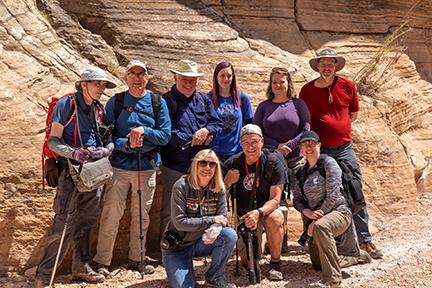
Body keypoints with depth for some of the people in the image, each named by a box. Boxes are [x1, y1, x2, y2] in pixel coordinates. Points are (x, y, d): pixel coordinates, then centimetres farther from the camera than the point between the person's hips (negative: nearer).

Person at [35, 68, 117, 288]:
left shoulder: (98, 109, 11)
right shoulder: (66, 104, -7)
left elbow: (108, 140, 12)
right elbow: (53, 141, -8)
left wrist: (106, 149, -10)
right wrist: (73, 153, -25)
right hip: (71, 172, -6)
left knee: (86, 223, 14)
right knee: (63, 224, -9)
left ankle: (81, 268, 27)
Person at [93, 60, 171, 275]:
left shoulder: (158, 102, 5)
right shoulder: (115, 102, 2)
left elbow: (165, 135, 0)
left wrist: (144, 130, -16)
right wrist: (126, 143, -18)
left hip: (147, 167, 2)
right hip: (119, 166, -2)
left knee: (141, 216, 12)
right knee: (111, 215, -2)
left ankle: (136, 259, 26)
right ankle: (102, 262, 10)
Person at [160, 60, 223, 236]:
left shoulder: (204, 100, 13)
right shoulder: (167, 101, -6)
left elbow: (218, 123, 8)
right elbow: (168, 135, -16)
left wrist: (206, 130, -14)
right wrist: (195, 139, -12)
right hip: (175, 166, -5)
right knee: (170, 213, 3)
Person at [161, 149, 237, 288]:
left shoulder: (219, 189, -5)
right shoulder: (181, 186, -17)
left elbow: (222, 219, -7)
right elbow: (179, 222, -22)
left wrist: (215, 230, -31)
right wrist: (211, 220, -22)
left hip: (201, 243, 4)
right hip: (176, 247, -4)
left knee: (230, 235, -23)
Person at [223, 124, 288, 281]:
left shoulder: (273, 163, -13)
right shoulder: (232, 164, -8)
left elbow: (275, 199, -17)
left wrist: (259, 212, -36)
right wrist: (227, 182, -25)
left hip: (267, 209, -2)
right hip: (243, 214, 2)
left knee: (274, 218, -38)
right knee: (247, 262, -8)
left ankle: (275, 262, -14)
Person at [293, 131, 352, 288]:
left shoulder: (328, 163, -8)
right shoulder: (301, 172, 12)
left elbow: (333, 195, -16)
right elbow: (297, 199, 7)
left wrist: (316, 220, -17)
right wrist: (308, 213, -15)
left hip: (338, 212, -8)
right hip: (314, 218, 8)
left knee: (321, 226, -41)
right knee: (317, 262, 5)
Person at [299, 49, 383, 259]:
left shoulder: (347, 86, 3)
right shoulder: (307, 90, 2)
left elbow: (354, 114, 15)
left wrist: (337, 126, 7)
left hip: (344, 149, 1)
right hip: (318, 151, 0)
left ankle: (364, 239, 10)